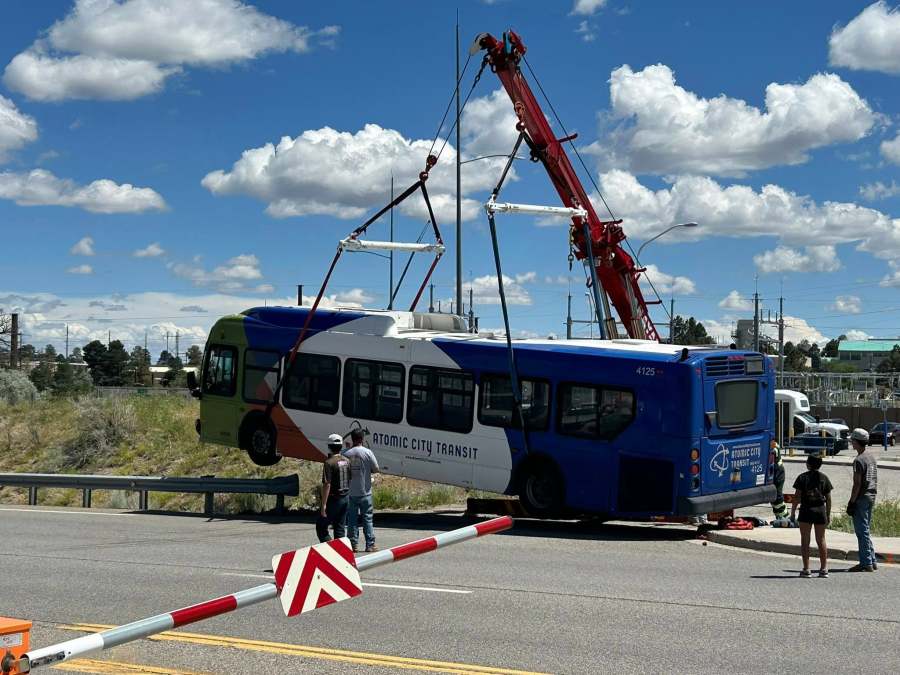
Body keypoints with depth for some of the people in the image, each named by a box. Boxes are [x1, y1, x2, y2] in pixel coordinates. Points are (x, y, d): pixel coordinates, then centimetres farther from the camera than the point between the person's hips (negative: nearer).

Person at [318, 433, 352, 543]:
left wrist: (323, 505, -19)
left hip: (333, 499, -7)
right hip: (345, 499, 7)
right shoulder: (347, 461, 7)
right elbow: (351, 480, 13)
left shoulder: (329, 463, -16)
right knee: (340, 529, 14)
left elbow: (327, 485, -20)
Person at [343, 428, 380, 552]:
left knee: (352, 519, 8)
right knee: (367, 518, 5)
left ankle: (353, 544, 9)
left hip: (350, 492, 2)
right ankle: (370, 544, 4)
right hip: (364, 492, -2)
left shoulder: (346, 453, -4)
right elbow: (377, 469, -6)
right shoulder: (368, 453, -10)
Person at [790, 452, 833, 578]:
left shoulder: (802, 477, -4)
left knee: (805, 540, 4)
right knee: (821, 540, 10)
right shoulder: (824, 478, 4)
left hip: (806, 511, -3)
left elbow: (797, 497, -7)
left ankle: (806, 569, 1)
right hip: (820, 511, 3)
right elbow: (828, 498, 5)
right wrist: (828, 514, 13)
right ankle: (824, 569, 9)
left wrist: (793, 512, 0)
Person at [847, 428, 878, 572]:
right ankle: (872, 561, 19)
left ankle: (866, 563, -3)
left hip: (861, 499, -9)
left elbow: (857, 484, -19)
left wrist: (851, 502, -15)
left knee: (862, 532, -4)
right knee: (866, 530, 16)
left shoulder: (859, 460, -16)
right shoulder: (872, 457, 13)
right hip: (871, 497, 9)